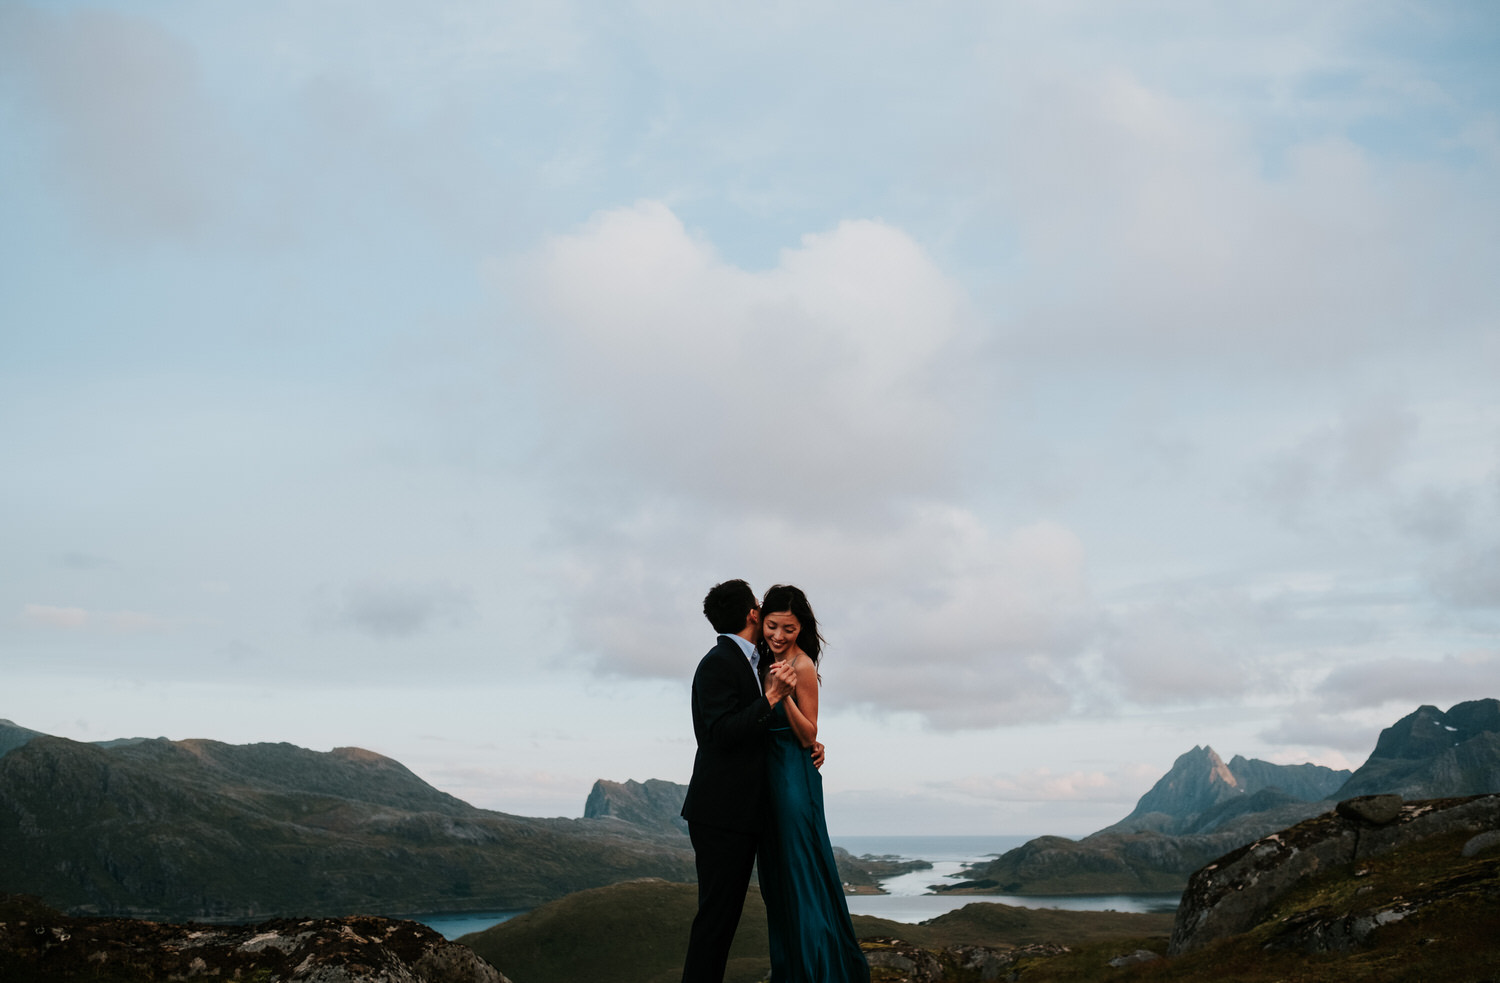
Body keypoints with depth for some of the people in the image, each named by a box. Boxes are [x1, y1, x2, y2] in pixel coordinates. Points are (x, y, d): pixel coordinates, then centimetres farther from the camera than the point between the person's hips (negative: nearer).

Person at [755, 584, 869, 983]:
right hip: (769, 774, 9)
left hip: (793, 778, -9)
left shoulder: (802, 667, -15)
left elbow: (808, 736, -18)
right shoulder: (769, 660, 9)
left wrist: (786, 694, -28)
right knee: (776, 874, 15)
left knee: (800, 871, -3)